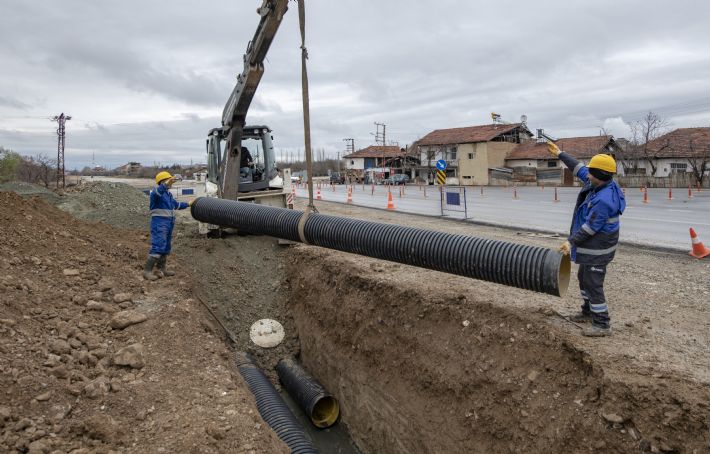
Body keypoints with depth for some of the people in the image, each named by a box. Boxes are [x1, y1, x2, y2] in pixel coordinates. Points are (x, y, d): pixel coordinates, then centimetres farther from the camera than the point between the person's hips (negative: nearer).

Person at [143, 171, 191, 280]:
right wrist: (166, 185, -52)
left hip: (169, 223, 10)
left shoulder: (168, 194, 19)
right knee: (158, 246, -16)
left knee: (166, 247, 15)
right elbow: (156, 192, -36)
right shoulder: (157, 191, -9)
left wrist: (188, 204, 45)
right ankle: (147, 271, -13)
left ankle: (161, 269, 25)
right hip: (159, 223, -10)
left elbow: (176, 205, 34)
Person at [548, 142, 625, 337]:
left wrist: (571, 242, -19)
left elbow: (590, 227, -26)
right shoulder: (599, 185, 0)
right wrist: (560, 154, 18)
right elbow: (579, 169, 14)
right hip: (591, 246, 11)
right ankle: (588, 311, 39)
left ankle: (602, 324, 7)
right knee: (584, 278, 23)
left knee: (593, 284, -3)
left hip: (597, 249, -11)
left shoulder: (604, 200, -29)